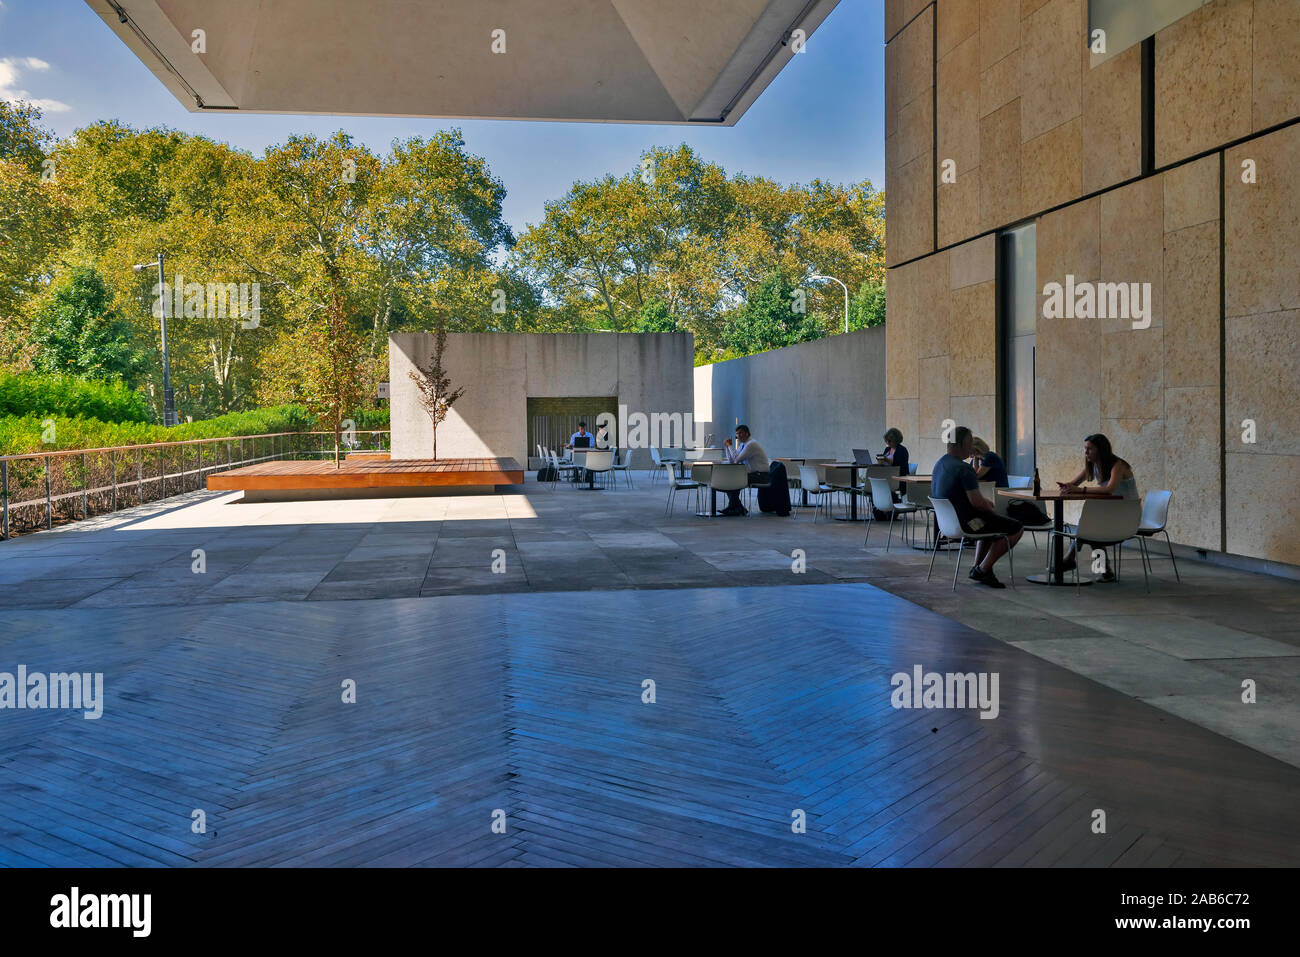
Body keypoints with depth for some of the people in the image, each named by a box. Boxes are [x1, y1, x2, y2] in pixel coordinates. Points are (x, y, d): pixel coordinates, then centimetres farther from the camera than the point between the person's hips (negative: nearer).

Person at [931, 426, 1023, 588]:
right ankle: (983, 569, 2)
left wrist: (986, 502, 11)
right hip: (966, 522, -10)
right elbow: (976, 502, -25)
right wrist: (991, 509, -3)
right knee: (1017, 528, 1)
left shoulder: (939, 464, 8)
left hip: (948, 520, 10)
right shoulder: (964, 468, -23)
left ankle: (977, 567, 25)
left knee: (992, 522, 35)